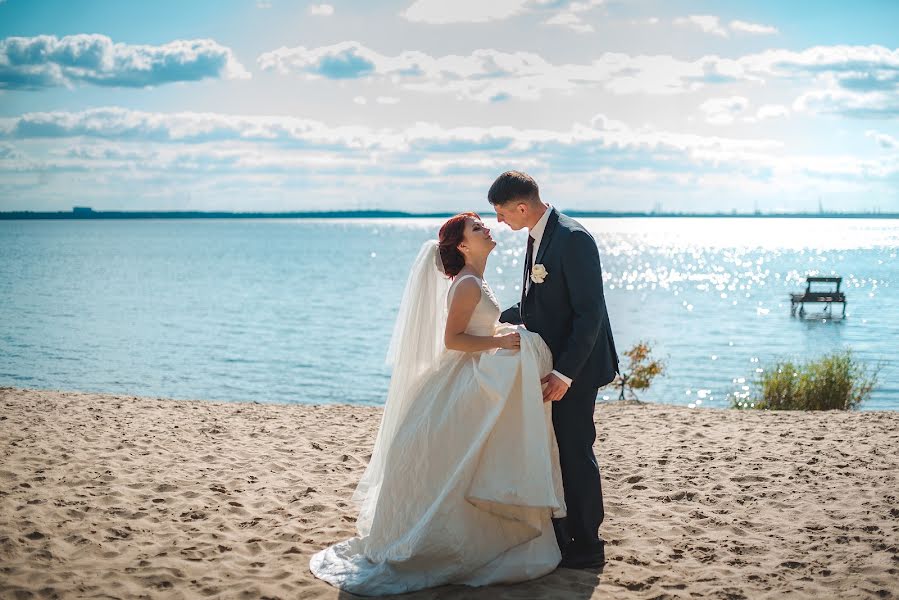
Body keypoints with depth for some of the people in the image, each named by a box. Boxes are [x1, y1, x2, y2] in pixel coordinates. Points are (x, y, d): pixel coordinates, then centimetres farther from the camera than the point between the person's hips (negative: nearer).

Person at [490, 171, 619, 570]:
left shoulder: (572, 239, -21)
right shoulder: (537, 237, 9)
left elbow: (590, 312, -23)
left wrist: (565, 372, -24)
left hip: (574, 365, -9)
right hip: (551, 364, 9)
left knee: (575, 453, 0)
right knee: (552, 451, 15)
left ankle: (586, 546, 12)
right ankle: (559, 536, 27)